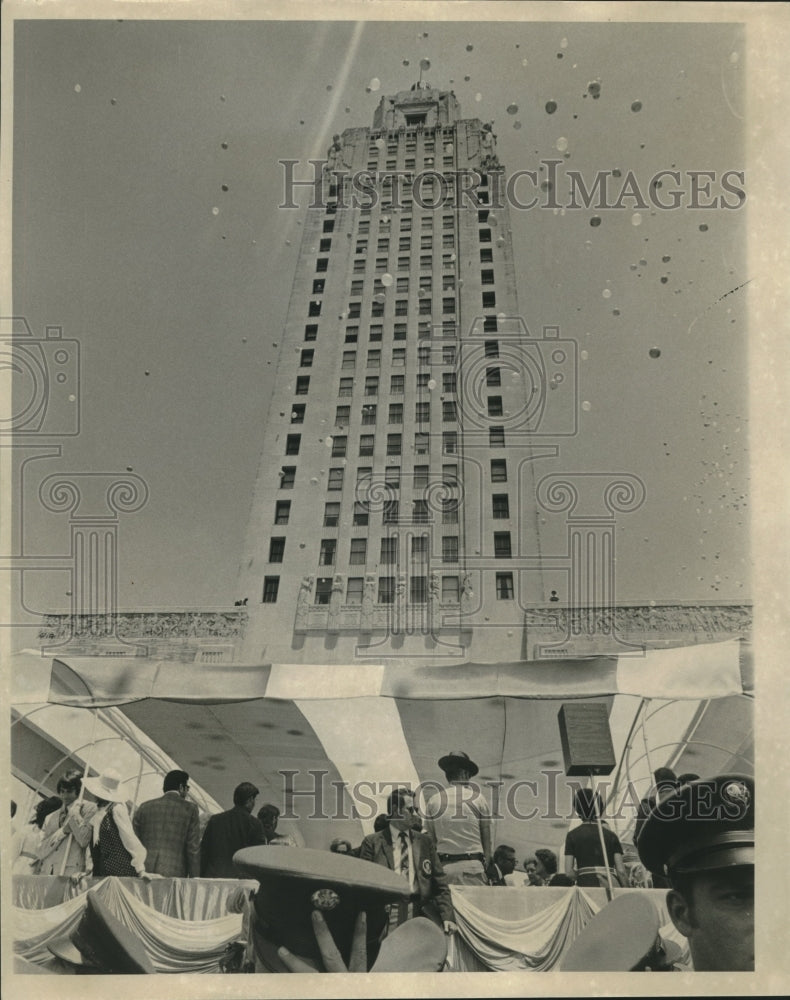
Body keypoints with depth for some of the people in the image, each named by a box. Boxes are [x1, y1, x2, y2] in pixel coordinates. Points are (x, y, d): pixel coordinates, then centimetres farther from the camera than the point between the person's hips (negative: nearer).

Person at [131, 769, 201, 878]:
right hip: (174, 874, -3)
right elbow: (193, 848, 0)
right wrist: (194, 877, 4)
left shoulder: (144, 807, 11)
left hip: (145, 873, 3)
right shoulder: (190, 809, 2)